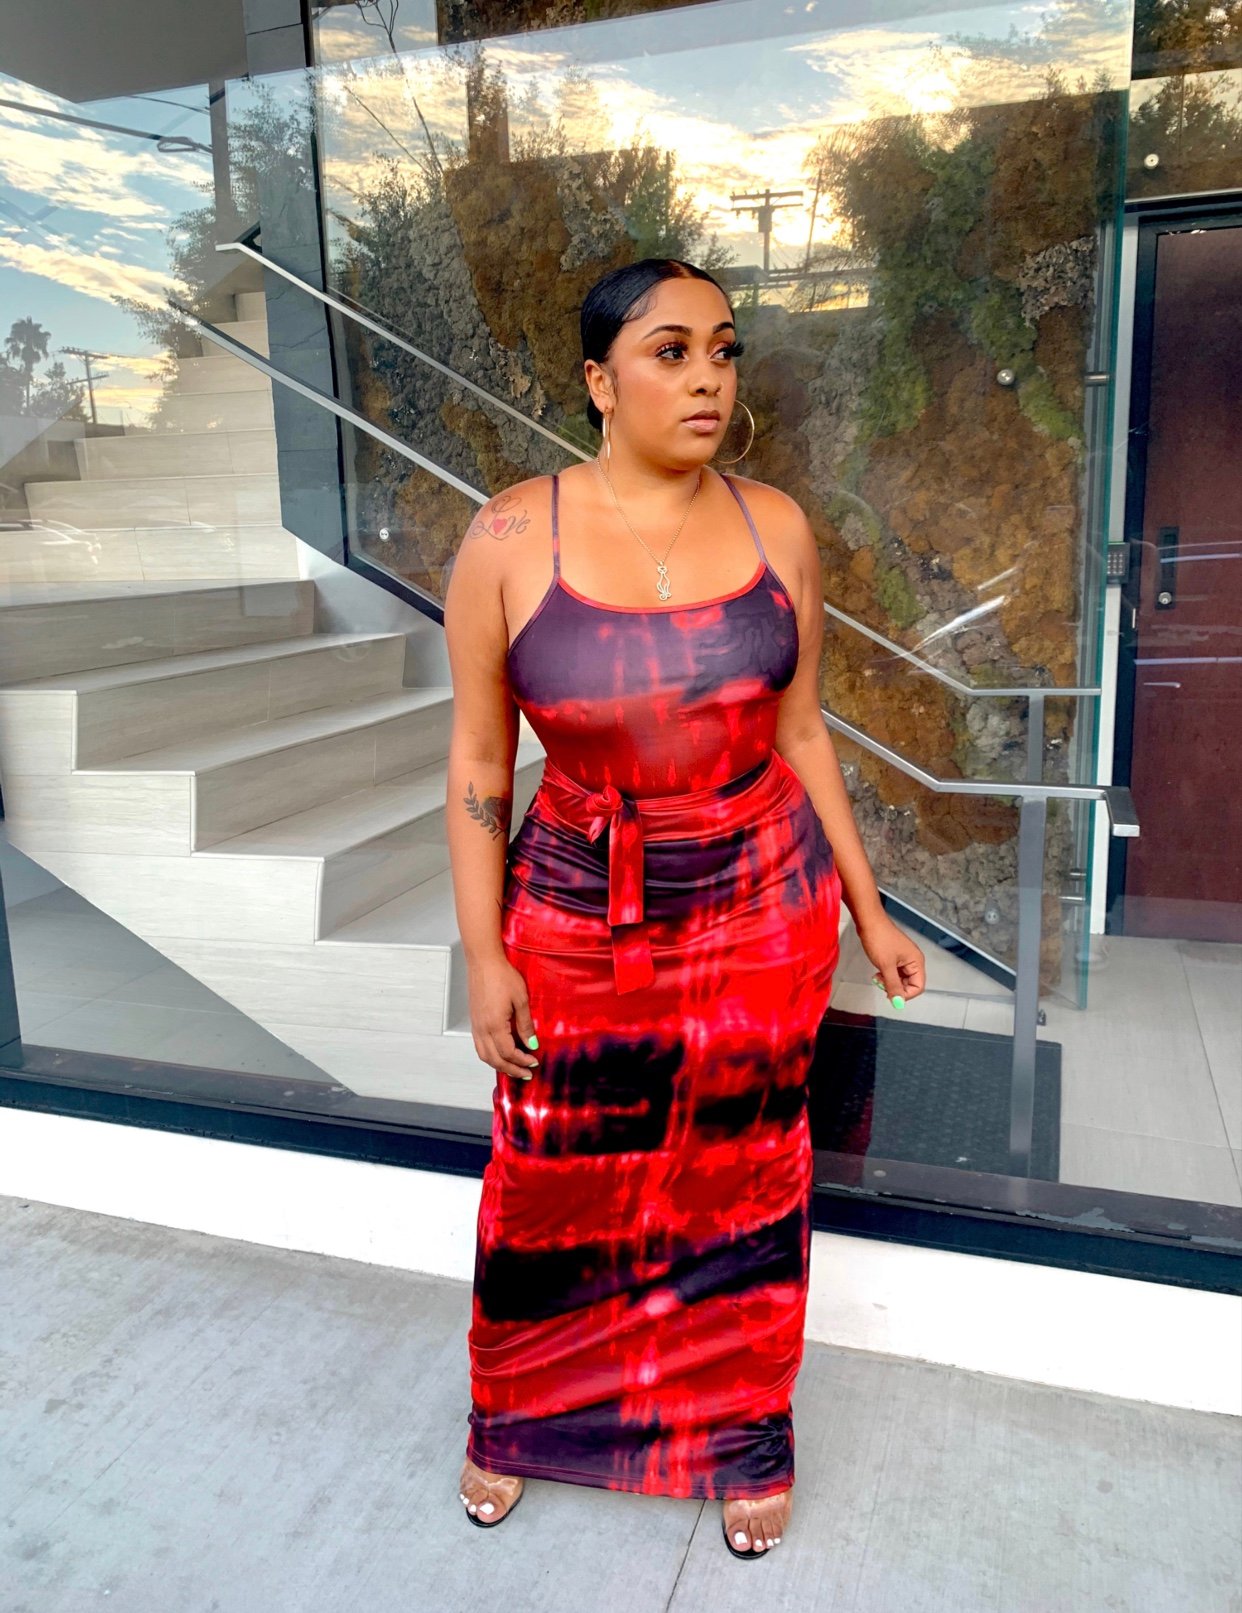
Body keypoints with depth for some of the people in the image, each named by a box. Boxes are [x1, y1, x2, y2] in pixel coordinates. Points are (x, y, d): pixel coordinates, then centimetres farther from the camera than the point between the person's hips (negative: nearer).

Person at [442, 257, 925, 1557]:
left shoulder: (775, 527, -4)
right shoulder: (510, 539, -11)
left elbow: (801, 733, 4)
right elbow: (478, 766, -5)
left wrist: (867, 910, 7)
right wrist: (484, 957, -6)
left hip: (762, 912, 2)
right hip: (580, 921, -1)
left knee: (743, 1184, 16)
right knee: (552, 1187, 15)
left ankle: (741, 1433, 44)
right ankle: (515, 1421, 45)